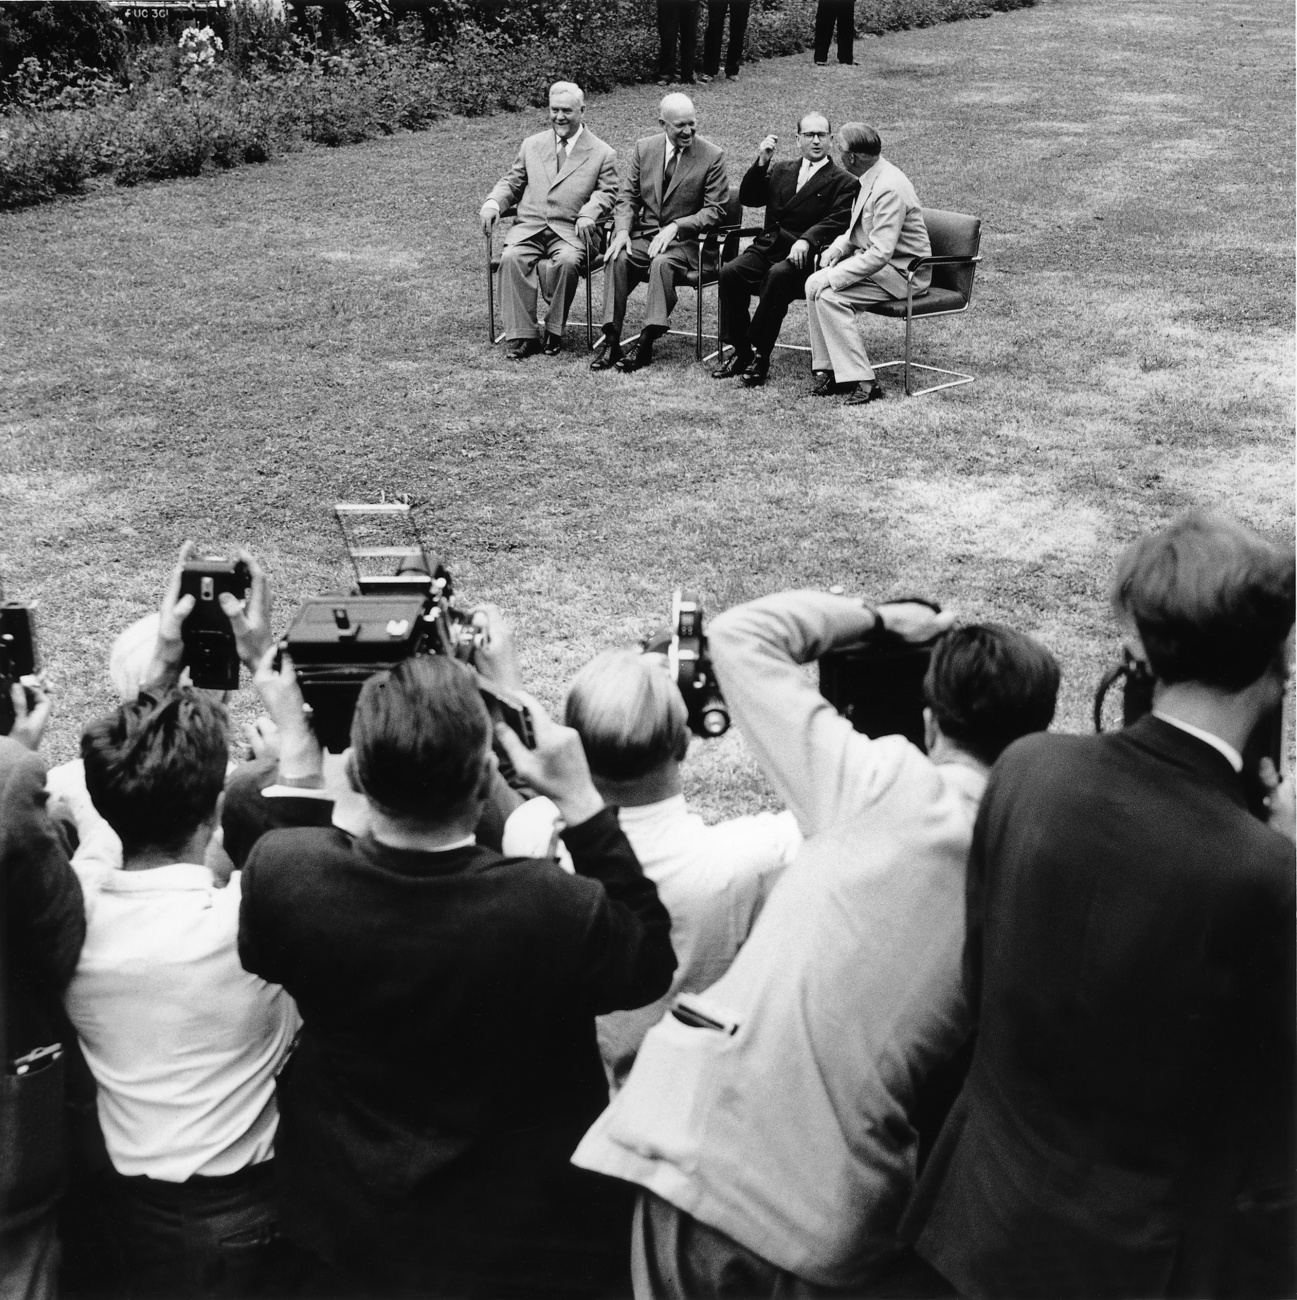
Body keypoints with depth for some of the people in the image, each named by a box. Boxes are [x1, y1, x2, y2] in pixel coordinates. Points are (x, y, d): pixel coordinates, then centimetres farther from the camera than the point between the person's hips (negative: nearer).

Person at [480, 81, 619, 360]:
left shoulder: (602, 154, 11)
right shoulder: (531, 145, 21)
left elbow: (606, 193, 3)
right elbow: (511, 183, 21)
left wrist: (589, 213, -19)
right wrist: (493, 203, -1)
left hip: (570, 230, -2)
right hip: (528, 226, 3)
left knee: (568, 261, -35)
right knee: (511, 258, -29)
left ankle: (554, 332, -17)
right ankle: (522, 336, -27)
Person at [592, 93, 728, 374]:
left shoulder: (712, 156, -4)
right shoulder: (645, 148, 7)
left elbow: (715, 209, -6)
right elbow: (628, 196, 10)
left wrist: (675, 227, -18)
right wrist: (623, 230, -10)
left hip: (685, 241, -3)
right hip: (644, 235, 3)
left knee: (662, 262, -35)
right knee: (617, 259, -26)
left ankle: (646, 344, -32)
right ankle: (611, 340, -25)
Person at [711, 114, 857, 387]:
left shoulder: (844, 182, 7)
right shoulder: (780, 172, 24)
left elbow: (836, 221, -9)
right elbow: (747, 198, 14)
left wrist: (806, 240, -27)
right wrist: (761, 162, 1)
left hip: (803, 255, -5)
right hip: (767, 248, 5)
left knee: (779, 275, -37)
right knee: (730, 272, -23)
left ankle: (760, 354, -27)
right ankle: (741, 352, -14)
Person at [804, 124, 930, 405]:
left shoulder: (889, 188, -24)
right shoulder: (871, 178, 7)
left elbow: (880, 253, -29)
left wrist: (833, 276, -27)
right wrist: (837, 248, 1)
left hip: (901, 272, -10)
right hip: (874, 262, 10)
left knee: (829, 295, -24)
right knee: (813, 284, -5)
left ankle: (863, 382, -20)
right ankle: (832, 371, -2)